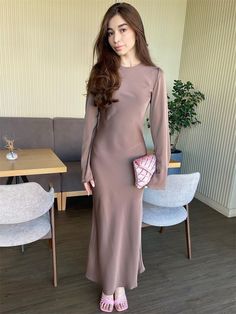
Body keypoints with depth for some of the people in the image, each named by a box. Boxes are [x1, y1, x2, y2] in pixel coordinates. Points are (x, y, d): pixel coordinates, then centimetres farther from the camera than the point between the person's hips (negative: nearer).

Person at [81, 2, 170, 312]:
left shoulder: (154, 75, -3)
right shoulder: (101, 71, 0)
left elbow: (160, 125, -2)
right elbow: (90, 121, -1)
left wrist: (161, 168, -3)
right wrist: (85, 166, -2)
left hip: (133, 158, 0)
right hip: (103, 157, 1)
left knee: (128, 220, 11)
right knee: (105, 221, 11)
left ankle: (122, 283, 36)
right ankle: (108, 284, 34)